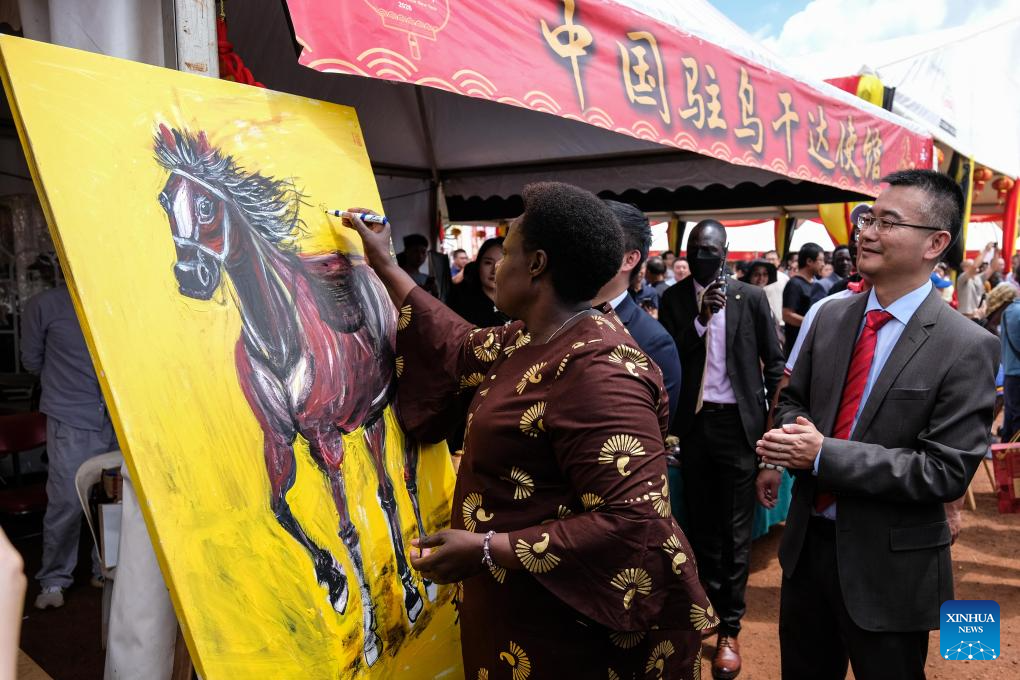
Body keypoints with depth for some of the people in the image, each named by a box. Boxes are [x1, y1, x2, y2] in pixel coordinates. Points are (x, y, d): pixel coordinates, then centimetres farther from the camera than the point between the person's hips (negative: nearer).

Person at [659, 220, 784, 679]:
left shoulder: (751, 297, -1)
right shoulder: (673, 299, 2)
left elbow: (774, 361, 5)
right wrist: (702, 317, -18)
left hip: (737, 422, -2)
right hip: (692, 422, 2)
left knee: (735, 529, 3)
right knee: (700, 520, 15)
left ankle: (729, 628, 15)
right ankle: (715, 596, 36)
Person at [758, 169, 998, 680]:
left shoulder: (966, 348, -16)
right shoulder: (830, 317, 1)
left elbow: (947, 471, -19)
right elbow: (792, 400, 10)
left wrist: (823, 454, -25)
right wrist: (791, 436, -14)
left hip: (890, 565, -5)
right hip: (808, 542, 5)